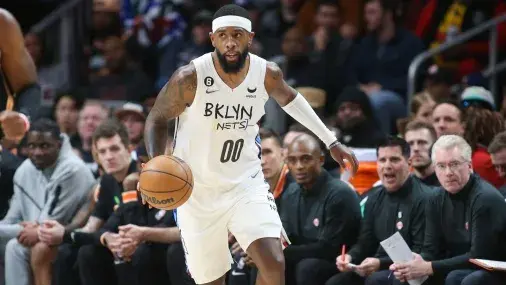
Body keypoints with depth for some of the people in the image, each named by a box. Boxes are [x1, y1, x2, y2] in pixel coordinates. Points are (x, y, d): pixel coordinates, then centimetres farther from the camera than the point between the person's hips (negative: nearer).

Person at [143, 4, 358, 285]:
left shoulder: (267, 73, -9)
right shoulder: (189, 78, -19)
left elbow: (288, 98, 16)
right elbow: (157, 120, -4)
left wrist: (331, 142, 19)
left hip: (245, 184, 2)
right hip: (196, 191, -1)